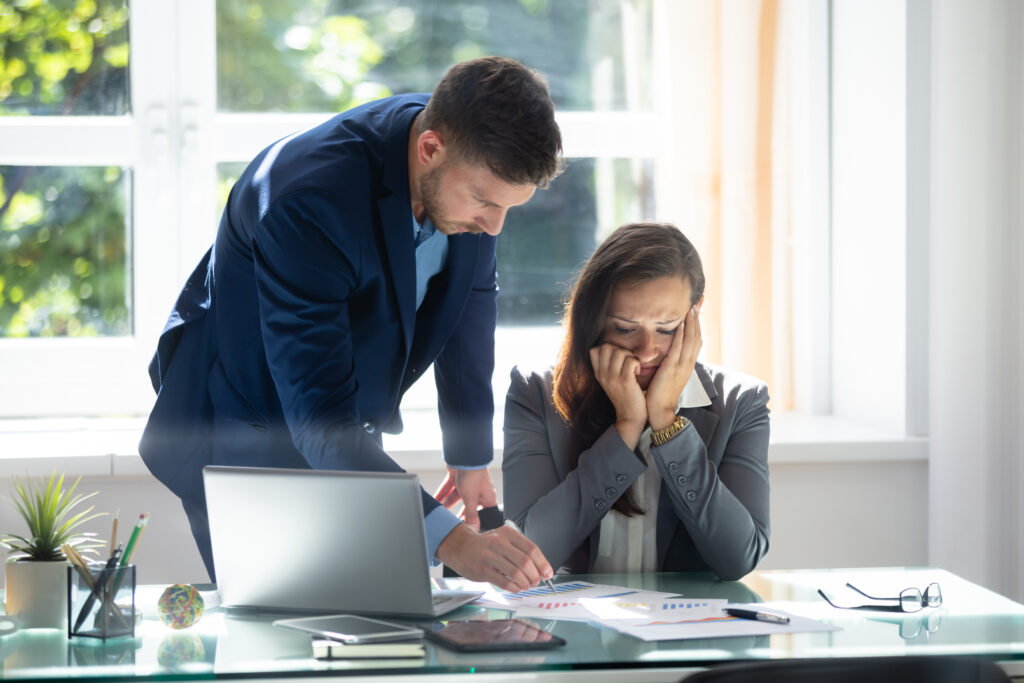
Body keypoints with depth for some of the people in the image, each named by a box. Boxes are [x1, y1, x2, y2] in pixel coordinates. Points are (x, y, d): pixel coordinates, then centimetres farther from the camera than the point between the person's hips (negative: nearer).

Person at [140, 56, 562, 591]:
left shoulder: (470, 161, -15)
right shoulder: (307, 202, -37)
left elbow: (469, 293, 6)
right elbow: (322, 421, -40)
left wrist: (471, 453, 10)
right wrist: (452, 542, -47)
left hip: (349, 437, 6)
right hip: (241, 439, -6)